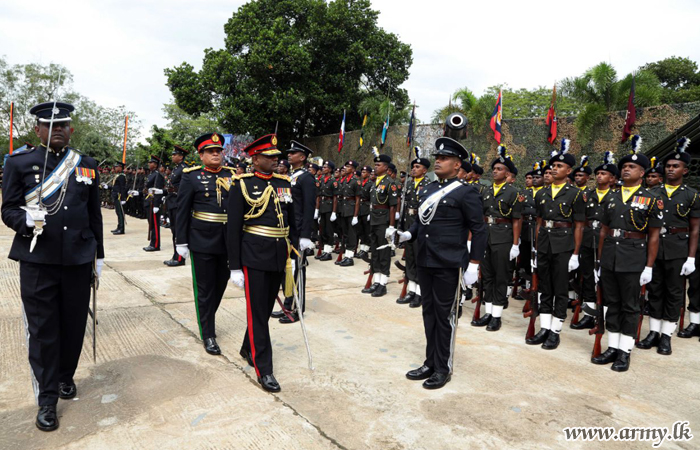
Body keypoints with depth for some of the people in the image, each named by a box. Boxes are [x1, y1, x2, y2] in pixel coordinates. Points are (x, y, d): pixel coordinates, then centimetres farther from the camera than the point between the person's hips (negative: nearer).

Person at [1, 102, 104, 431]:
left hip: (78, 260, 2)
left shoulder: (87, 165, 9)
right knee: (42, 330, 3)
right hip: (38, 260, -2)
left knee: (74, 325, 11)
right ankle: (47, 399, 16)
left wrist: (98, 256, 12)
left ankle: (65, 377, 35)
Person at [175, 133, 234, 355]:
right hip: (202, 241, -4)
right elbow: (182, 211, -3)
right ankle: (208, 335, 17)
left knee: (221, 284, 15)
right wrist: (181, 242, -5)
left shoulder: (233, 175, 6)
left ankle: (207, 317, 40)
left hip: (228, 241, 4)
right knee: (204, 289, 5)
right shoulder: (191, 177, -3)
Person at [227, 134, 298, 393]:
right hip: (254, 258, -5)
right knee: (257, 312, 1)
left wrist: (292, 255, 11)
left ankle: (248, 349, 39)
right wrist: (235, 266, -9)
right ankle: (263, 368, 10)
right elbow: (234, 228, -7)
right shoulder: (242, 185, -6)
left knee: (267, 307, 17)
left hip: (279, 258, 6)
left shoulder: (284, 183, 9)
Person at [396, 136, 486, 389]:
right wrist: (407, 235, -1)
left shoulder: (466, 193, -8)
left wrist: (474, 264, -12)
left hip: (448, 264, -7)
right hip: (424, 262, 7)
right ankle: (430, 363, 28)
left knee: (445, 316, 3)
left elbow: (479, 230, -8)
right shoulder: (427, 190, 12)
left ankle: (443, 369, 18)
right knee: (429, 312, 14)